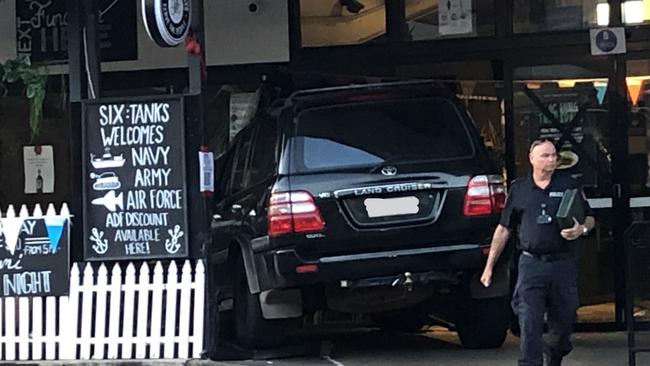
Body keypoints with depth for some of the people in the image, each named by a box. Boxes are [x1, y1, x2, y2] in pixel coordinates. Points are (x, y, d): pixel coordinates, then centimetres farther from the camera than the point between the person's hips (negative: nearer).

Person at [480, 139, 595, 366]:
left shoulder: (570, 186, 6)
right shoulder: (518, 189, 8)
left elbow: (590, 219, 12)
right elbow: (503, 229, 12)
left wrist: (582, 229, -13)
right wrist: (489, 266, 10)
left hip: (563, 264, 1)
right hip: (531, 264, -1)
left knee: (564, 322, 10)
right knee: (529, 326, -8)